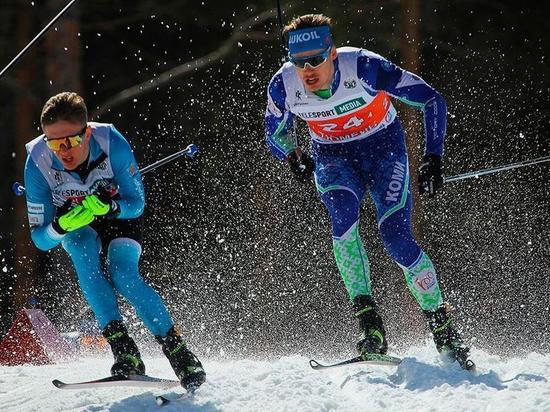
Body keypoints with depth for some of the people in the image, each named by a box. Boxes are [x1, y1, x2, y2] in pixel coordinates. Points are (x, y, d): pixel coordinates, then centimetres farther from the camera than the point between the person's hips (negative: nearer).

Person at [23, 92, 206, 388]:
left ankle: (177, 349, -12)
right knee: (84, 251, -31)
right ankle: (122, 347, -32)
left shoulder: (112, 144, -32)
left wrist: (109, 206, -41)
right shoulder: (38, 162, -29)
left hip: (120, 214, -1)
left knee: (124, 276, -25)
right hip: (75, 227, 1)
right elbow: (41, 238, -23)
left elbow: (137, 204, -19)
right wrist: (60, 226, -46)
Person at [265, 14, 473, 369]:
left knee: (396, 238, -17)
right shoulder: (284, 86, -18)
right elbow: (275, 134, 4)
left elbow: (432, 100, -19)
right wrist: (293, 156, -18)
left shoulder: (363, 67, -29)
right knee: (343, 218, -28)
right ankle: (370, 323, -26)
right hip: (333, 159, 2)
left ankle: (443, 327, 1)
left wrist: (434, 158, -23)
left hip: (383, 147, -2)